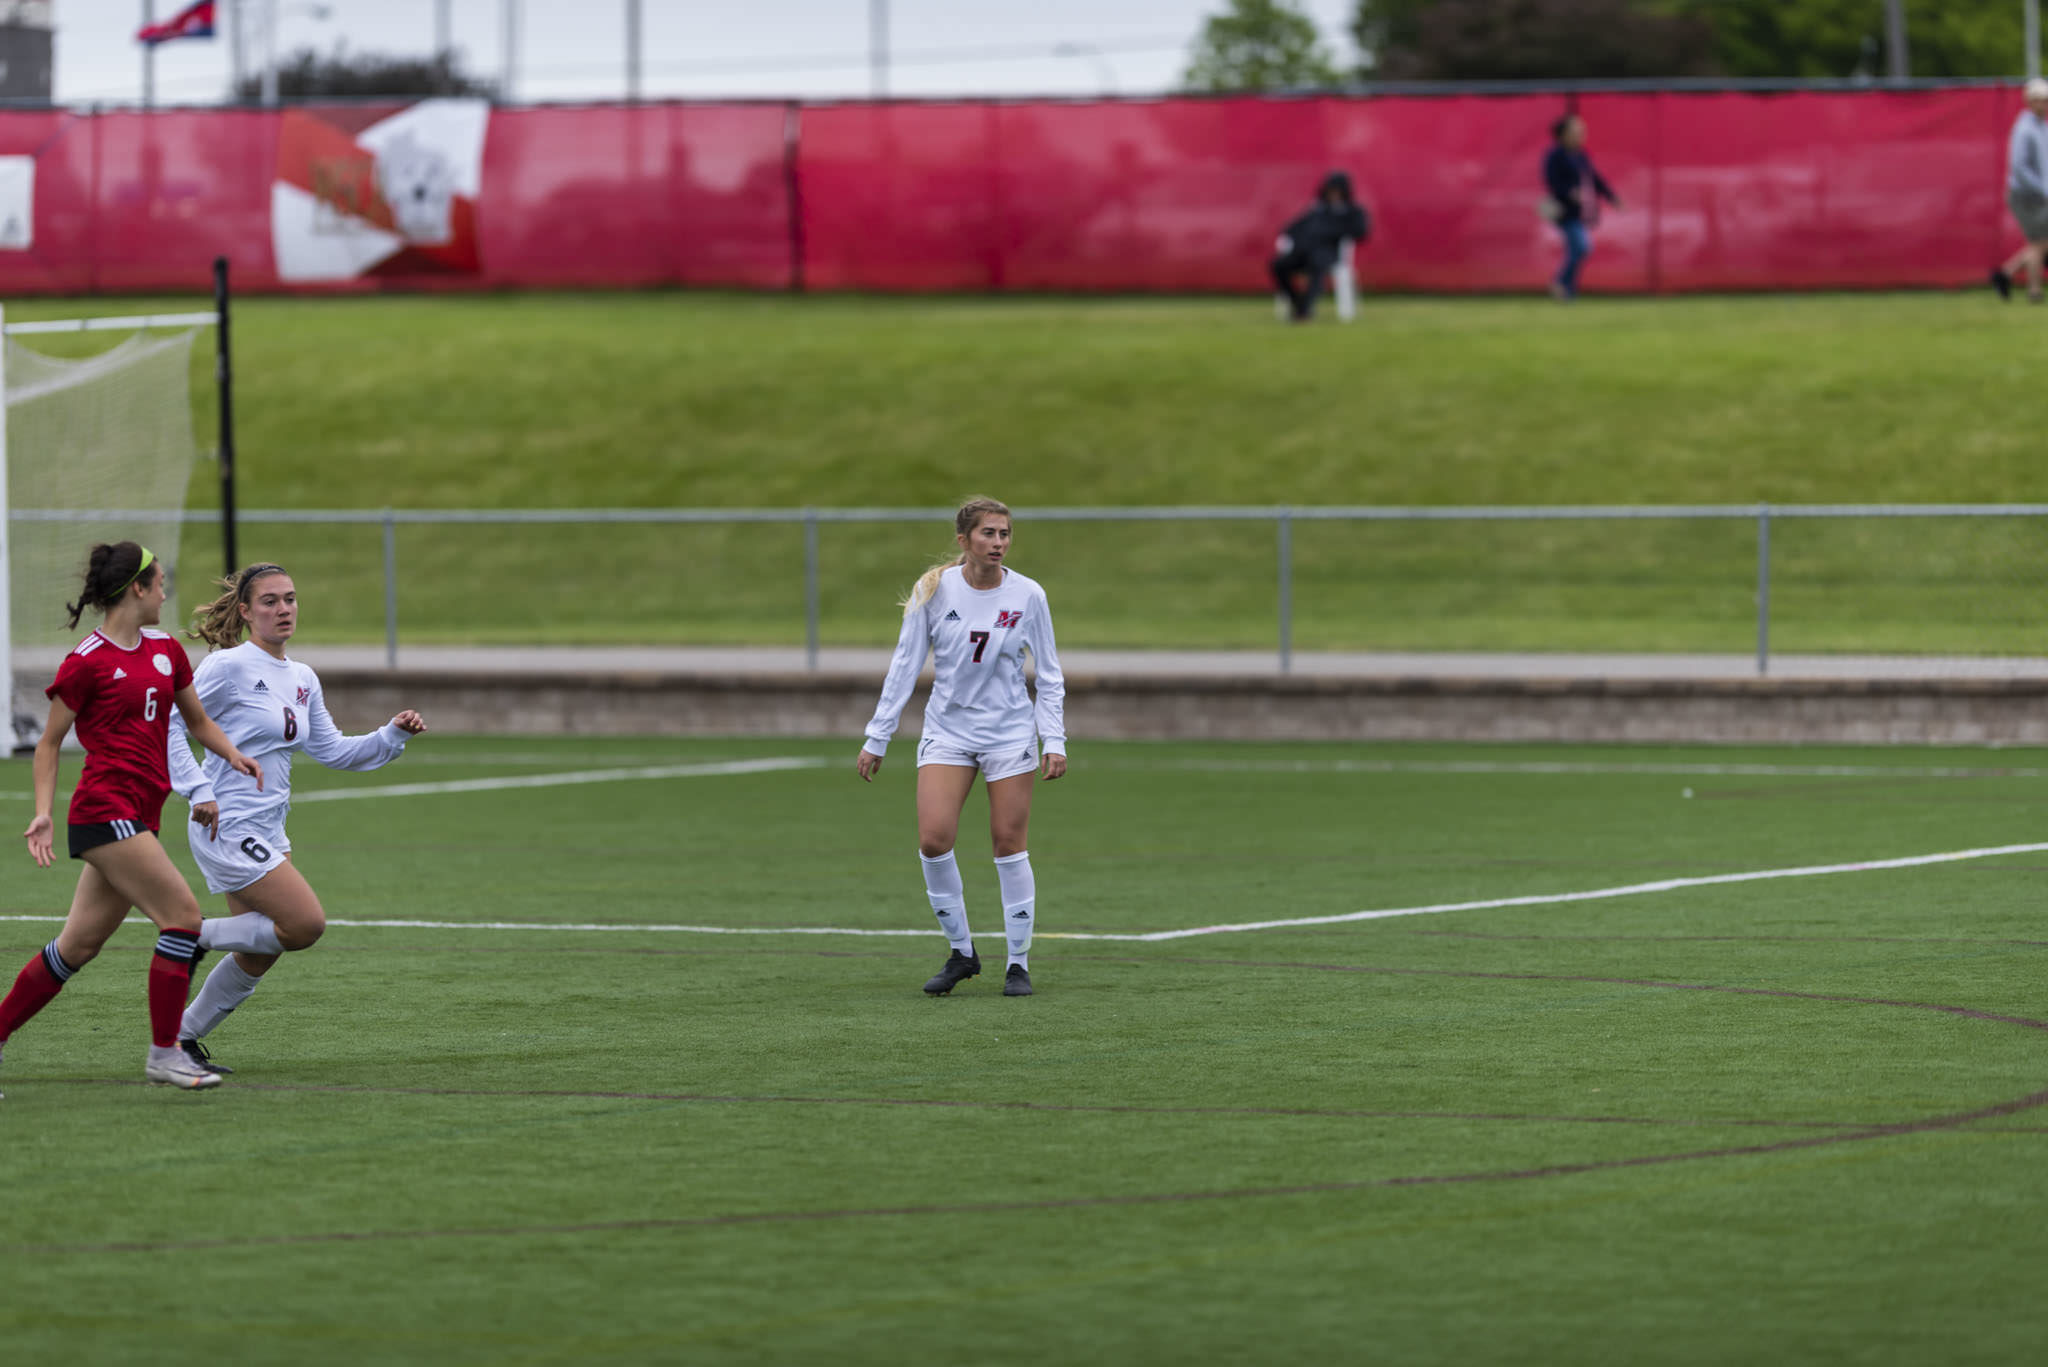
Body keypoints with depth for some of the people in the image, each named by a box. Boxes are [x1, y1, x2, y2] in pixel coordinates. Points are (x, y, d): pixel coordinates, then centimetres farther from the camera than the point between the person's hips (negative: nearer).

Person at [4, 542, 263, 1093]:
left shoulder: (165, 650, 14)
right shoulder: (88, 662, -7)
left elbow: (197, 720, 26)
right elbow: (49, 743, -1)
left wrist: (233, 756, 8)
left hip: (140, 815, 8)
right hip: (105, 812, -8)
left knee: (79, 945, 9)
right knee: (182, 914, -14)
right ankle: (163, 1053, -8)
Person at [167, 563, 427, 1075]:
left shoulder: (303, 681, 12)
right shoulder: (228, 666, -12)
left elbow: (332, 751, 19)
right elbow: (169, 723, -13)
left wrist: (394, 735, 6)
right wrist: (199, 791, -20)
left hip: (266, 833, 8)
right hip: (229, 827, -8)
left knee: (259, 955, 8)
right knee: (306, 925, -15)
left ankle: (183, 1037, 20)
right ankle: (194, 936, -3)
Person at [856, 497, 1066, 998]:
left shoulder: (1028, 596, -5)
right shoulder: (934, 590, -5)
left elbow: (1049, 675, 3)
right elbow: (904, 666, 1)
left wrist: (1054, 740, -6)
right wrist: (877, 738, 0)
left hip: (1010, 731, -1)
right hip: (947, 730, 1)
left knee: (1009, 844, -1)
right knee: (933, 840, -11)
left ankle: (1019, 964, 9)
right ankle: (961, 953, 7)